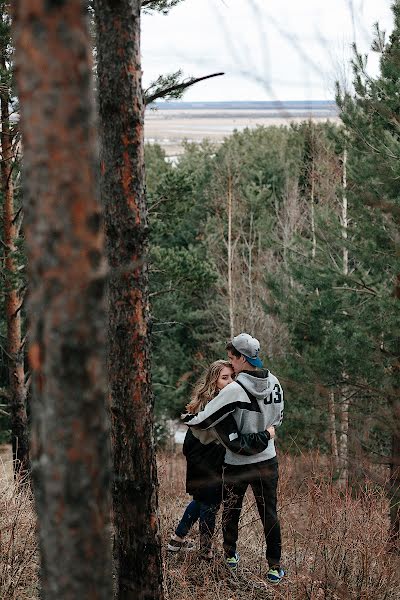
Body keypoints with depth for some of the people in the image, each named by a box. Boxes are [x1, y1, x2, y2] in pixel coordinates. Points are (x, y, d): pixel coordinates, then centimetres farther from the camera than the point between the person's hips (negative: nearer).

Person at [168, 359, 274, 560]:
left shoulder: (203, 401, -2)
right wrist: (266, 435, -29)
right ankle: (206, 551, 28)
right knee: (210, 505, 11)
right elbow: (237, 443, -37)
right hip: (210, 466, -9)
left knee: (201, 500, 28)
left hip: (196, 460, 9)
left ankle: (177, 539, 39)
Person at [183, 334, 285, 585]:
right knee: (269, 513, 10)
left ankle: (230, 556, 33)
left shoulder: (235, 390, -23)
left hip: (238, 463, -4)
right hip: (267, 459, 4)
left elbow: (204, 420, -19)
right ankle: (275, 567, 10)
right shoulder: (275, 383, -4)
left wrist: (187, 418, 0)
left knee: (231, 510, 18)